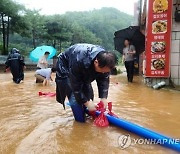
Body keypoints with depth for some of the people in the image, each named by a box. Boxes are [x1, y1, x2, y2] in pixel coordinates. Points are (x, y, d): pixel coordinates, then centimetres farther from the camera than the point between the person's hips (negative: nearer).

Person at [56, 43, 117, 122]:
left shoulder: (104, 60, -26)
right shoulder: (79, 61, -45)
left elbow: (104, 80, -14)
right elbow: (75, 85, -35)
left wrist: (104, 97, -24)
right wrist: (86, 102, -30)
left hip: (84, 72, 6)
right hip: (66, 68, -6)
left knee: (89, 94, -1)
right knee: (74, 97, -17)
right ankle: (80, 121, -2)